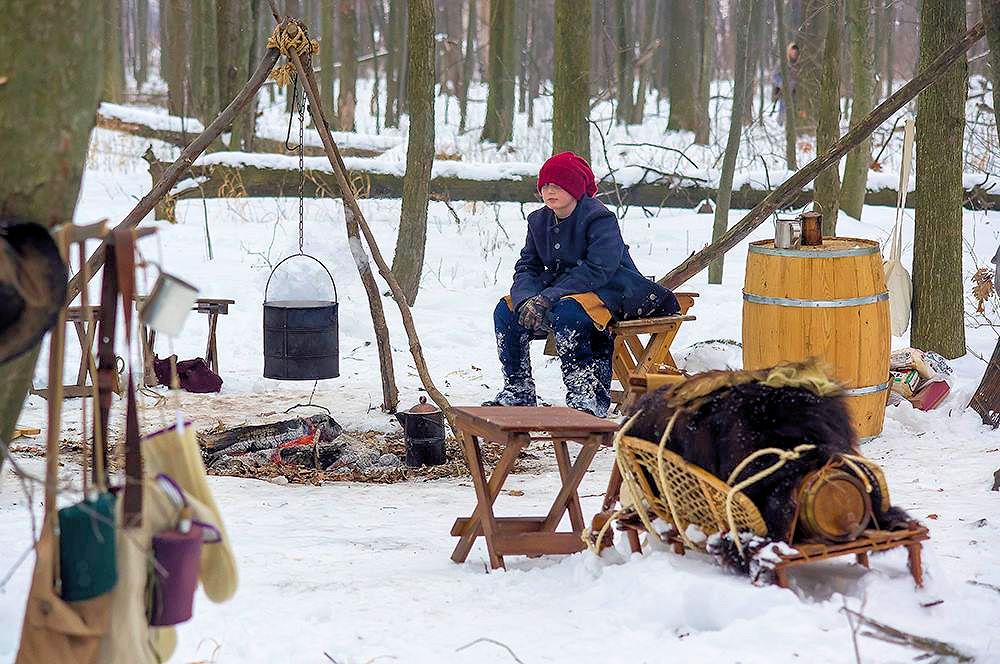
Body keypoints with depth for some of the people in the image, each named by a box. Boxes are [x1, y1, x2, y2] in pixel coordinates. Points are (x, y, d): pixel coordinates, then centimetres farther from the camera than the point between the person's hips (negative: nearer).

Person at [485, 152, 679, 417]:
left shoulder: (600, 219, -15)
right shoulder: (539, 221, 8)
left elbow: (598, 270, -25)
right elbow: (527, 267, 4)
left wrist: (548, 298, -31)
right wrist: (526, 300, -20)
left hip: (609, 290, -8)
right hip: (559, 291, 8)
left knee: (566, 312, -38)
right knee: (506, 312, -8)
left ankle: (589, 394, -34)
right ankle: (519, 390, -2)